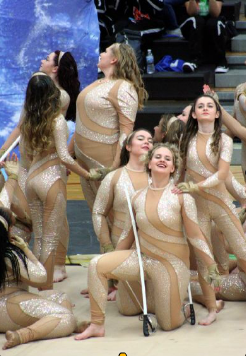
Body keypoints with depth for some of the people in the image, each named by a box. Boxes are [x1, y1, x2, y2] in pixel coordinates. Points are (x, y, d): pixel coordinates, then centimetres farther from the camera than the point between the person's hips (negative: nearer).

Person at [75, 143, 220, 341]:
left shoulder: (181, 196, -10)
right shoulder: (138, 197, 1)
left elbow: (195, 235, -8)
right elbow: (129, 235, 12)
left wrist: (211, 265, -13)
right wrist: (112, 266, 16)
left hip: (172, 263, -4)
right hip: (141, 257, 4)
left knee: (170, 324, -1)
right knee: (97, 265, -18)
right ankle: (97, 325, -10)